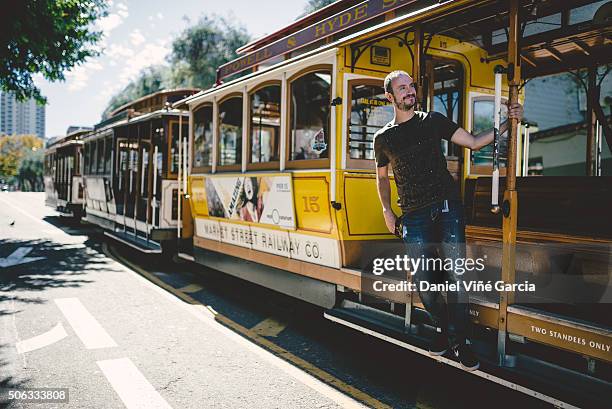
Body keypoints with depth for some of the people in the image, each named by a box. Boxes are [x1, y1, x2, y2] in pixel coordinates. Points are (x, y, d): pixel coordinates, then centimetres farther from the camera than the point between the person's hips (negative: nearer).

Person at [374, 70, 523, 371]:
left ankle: (459, 340, 9)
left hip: (447, 208, -1)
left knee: (456, 275, -6)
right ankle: (442, 327, 26)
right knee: (423, 280, 2)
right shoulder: (383, 138, 10)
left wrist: (507, 124, -4)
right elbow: (382, 177, 21)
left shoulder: (433, 121, 8)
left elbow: (473, 142, 8)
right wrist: (387, 211, 10)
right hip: (414, 217, 1)